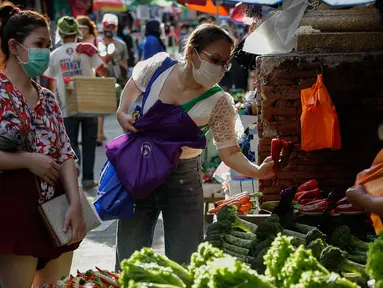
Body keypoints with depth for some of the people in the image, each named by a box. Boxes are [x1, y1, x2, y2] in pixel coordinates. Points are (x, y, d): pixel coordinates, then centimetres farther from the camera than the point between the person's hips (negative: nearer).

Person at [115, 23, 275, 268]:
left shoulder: (219, 103, -16)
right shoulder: (157, 67, -11)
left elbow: (230, 152, -15)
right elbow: (134, 85, 11)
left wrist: (258, 171, -33)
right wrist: (122, 113, -5)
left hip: (183, 180, -1)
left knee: (184, 260, 3)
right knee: (129, 259, 8)